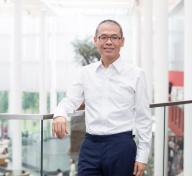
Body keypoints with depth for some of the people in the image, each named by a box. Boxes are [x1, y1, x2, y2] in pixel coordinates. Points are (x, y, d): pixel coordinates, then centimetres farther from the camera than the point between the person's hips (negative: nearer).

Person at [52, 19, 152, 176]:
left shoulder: (135, 74, 0)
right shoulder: (86, 73, 9)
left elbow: (143, 118, 1)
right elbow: (70, 101, 6)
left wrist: (142, 156, -3)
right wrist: (60, 115, -18)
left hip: (121, 147, -2)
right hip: (90, 146, 3)